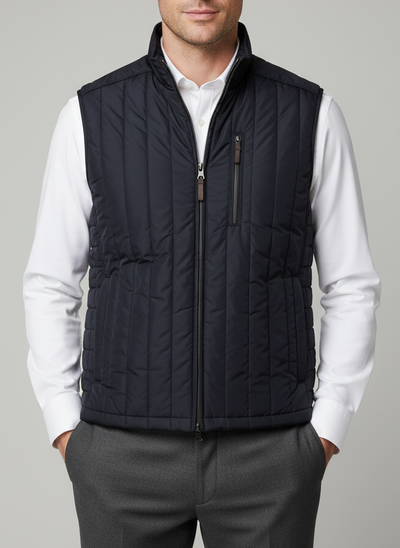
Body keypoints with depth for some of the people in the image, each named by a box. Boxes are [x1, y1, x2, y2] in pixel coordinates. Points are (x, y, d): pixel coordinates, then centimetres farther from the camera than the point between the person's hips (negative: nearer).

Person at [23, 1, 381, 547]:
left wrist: (324, 432, -1)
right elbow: (50, 283, 6)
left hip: (267, 453, 0)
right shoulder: (91, 114, 1)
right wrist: (67, 430, 1)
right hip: (125, 452, 1)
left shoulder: (311, 114, 0)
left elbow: (352, 287, 4)